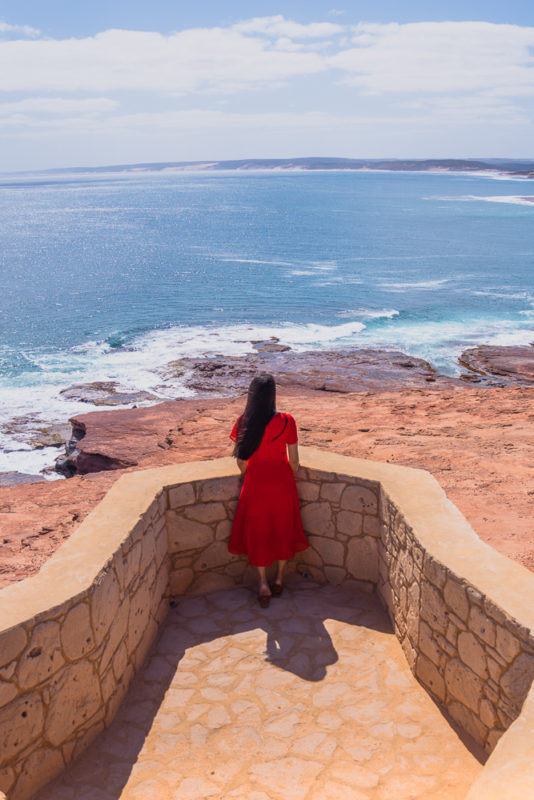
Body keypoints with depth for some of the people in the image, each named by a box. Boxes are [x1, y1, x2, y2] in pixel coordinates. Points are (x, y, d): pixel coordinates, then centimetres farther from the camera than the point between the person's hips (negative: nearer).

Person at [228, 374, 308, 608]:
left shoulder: (244, 423, -12)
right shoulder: (286, 421, -16)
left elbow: (240, 460, -5)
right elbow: (294, 459, -9)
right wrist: (289, 479, 11)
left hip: (255, 483, 0)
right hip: (282, 482, 0)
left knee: (257, 533, 16)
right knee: (283, 530, 19)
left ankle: (263, 584, 16)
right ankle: (279, 580, 30)